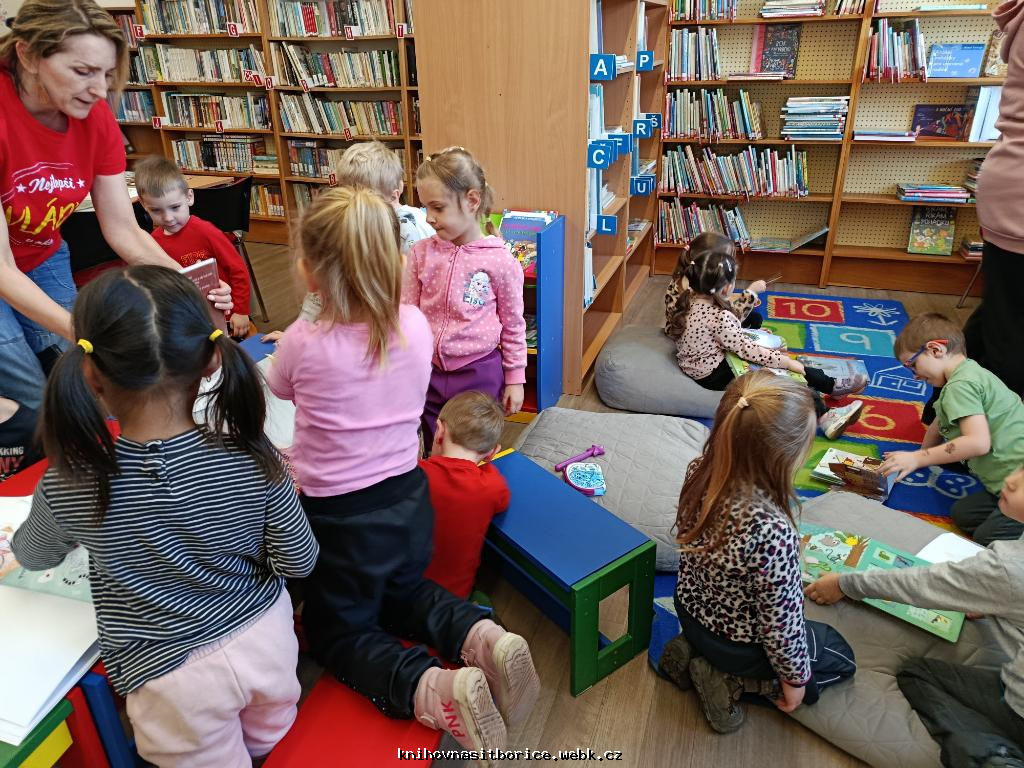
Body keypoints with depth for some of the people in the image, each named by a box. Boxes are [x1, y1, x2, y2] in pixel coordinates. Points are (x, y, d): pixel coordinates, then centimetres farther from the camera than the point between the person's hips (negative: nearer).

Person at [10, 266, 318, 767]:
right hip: (263, 636, 1)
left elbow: (33, 557, 2)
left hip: (171, 675, -1)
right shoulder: (251, 458, -25)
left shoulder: (68, 489, -23)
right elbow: (298, 561, -12)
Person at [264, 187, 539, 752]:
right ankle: (481, 638, 4)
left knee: (334, 629, 21)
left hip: (340, 518, -4)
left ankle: (432, 689, -8)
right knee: (403, 593, 34)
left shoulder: (303, 342, -21)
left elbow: (278, 388, 3)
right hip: (409, 500, 5)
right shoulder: (416, 325, -9)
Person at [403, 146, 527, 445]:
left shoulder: (500, 261, -12)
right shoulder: (421, 253, -6)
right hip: (429, 372, 3)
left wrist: (515, 379, 2)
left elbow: (513, 324, -2)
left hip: (480, 373, -2)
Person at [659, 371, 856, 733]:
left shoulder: (700, 471, -22)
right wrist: (794, 678, -5)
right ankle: (730, 681, 6)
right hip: (739, 643, -6)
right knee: (841, 658, 23)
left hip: (691, 608, 6)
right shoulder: (772, 531, -41)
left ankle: (692, 649, 16)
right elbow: (780, 621, -25)